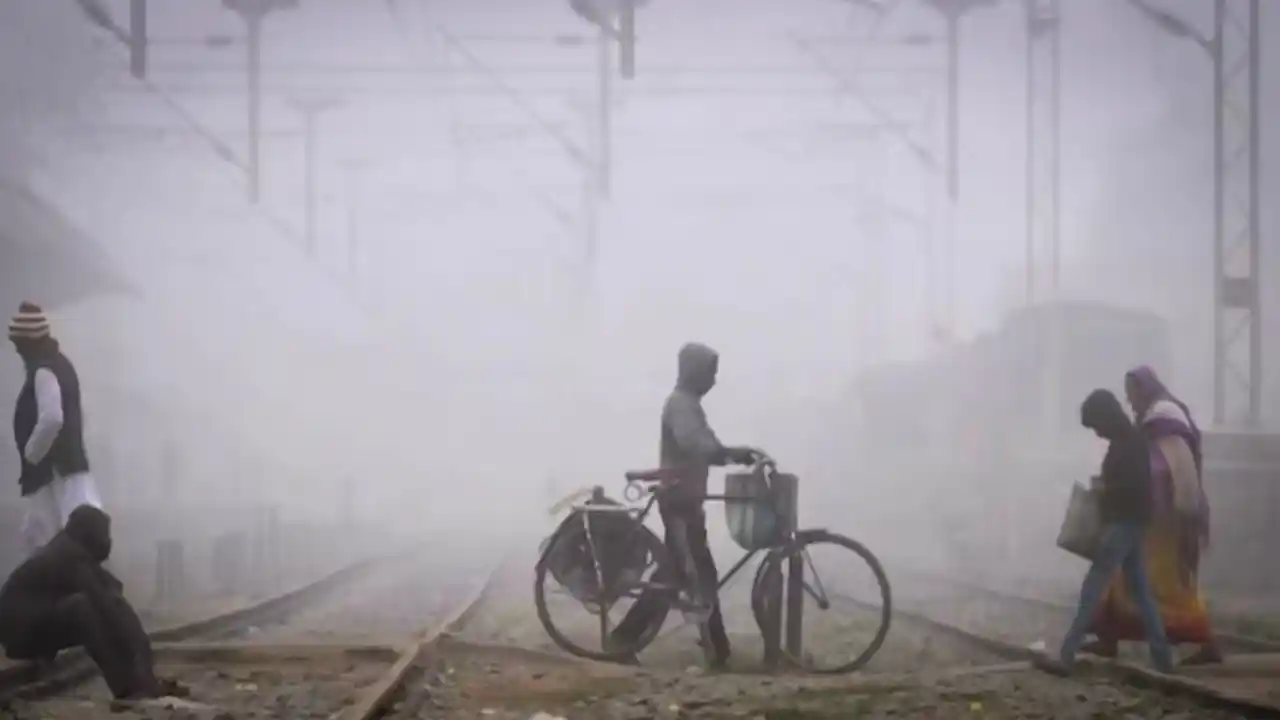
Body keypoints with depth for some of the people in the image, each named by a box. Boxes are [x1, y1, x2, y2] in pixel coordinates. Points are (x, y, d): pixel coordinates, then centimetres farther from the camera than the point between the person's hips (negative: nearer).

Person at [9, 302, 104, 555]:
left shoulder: (43, 372, -17)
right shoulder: (58, 364, 15)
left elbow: (51, 419, -29)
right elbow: (75, 417, 23)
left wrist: (31, 454, -15)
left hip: (53, 469, -10)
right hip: (65, 463, 10)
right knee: (36, 532, 14)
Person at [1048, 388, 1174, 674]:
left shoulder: (1128, 443, -14)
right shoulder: (1127, 441, 15)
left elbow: (1136, 486, -22)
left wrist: (1105, 489, -12)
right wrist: (1104, 485, 8)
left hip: (1124, 523, -10)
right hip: (1128, 523, 10)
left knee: (1093, 588, -11)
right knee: (1141, 591, 10)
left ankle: (1068, 655, -14)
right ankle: (1162, 656, 11)